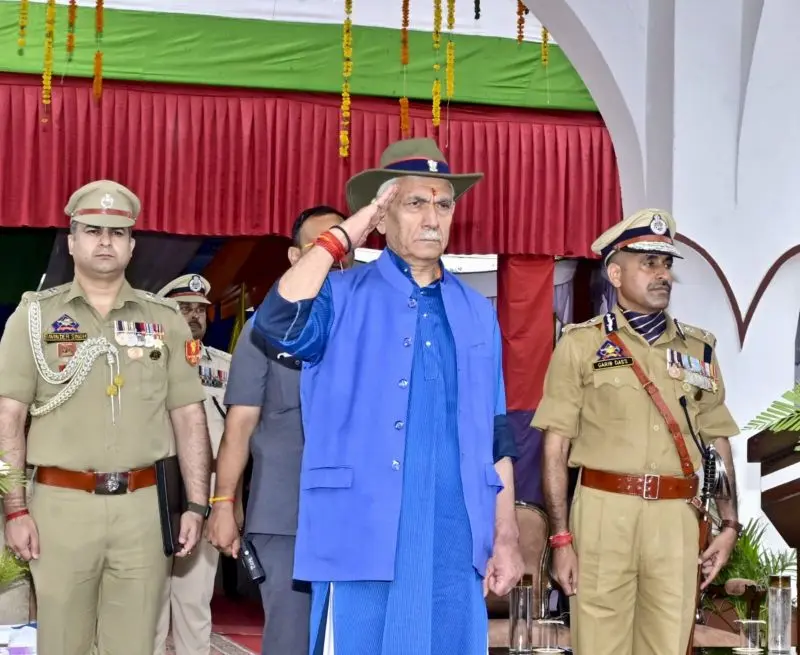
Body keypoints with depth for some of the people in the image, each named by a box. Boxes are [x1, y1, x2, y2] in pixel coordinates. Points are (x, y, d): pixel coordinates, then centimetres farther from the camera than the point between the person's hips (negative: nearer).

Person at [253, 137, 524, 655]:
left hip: (455, 543, 4)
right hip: (362, 541, -4)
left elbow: (496, 437, 15)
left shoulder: (477, 313, 14)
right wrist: (344, 234, -10)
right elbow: (278, 322, -21)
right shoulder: (344, 298, 1)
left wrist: (506, 538, 10)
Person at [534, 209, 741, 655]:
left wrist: (729, 523, 6)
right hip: (605, 512, -2)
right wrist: (561, 537, -6)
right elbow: (556, 448, 1)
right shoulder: (582, 344, 4)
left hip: (678, 518, 3)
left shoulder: (698, 349, 14)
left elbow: (718, 444, 16)